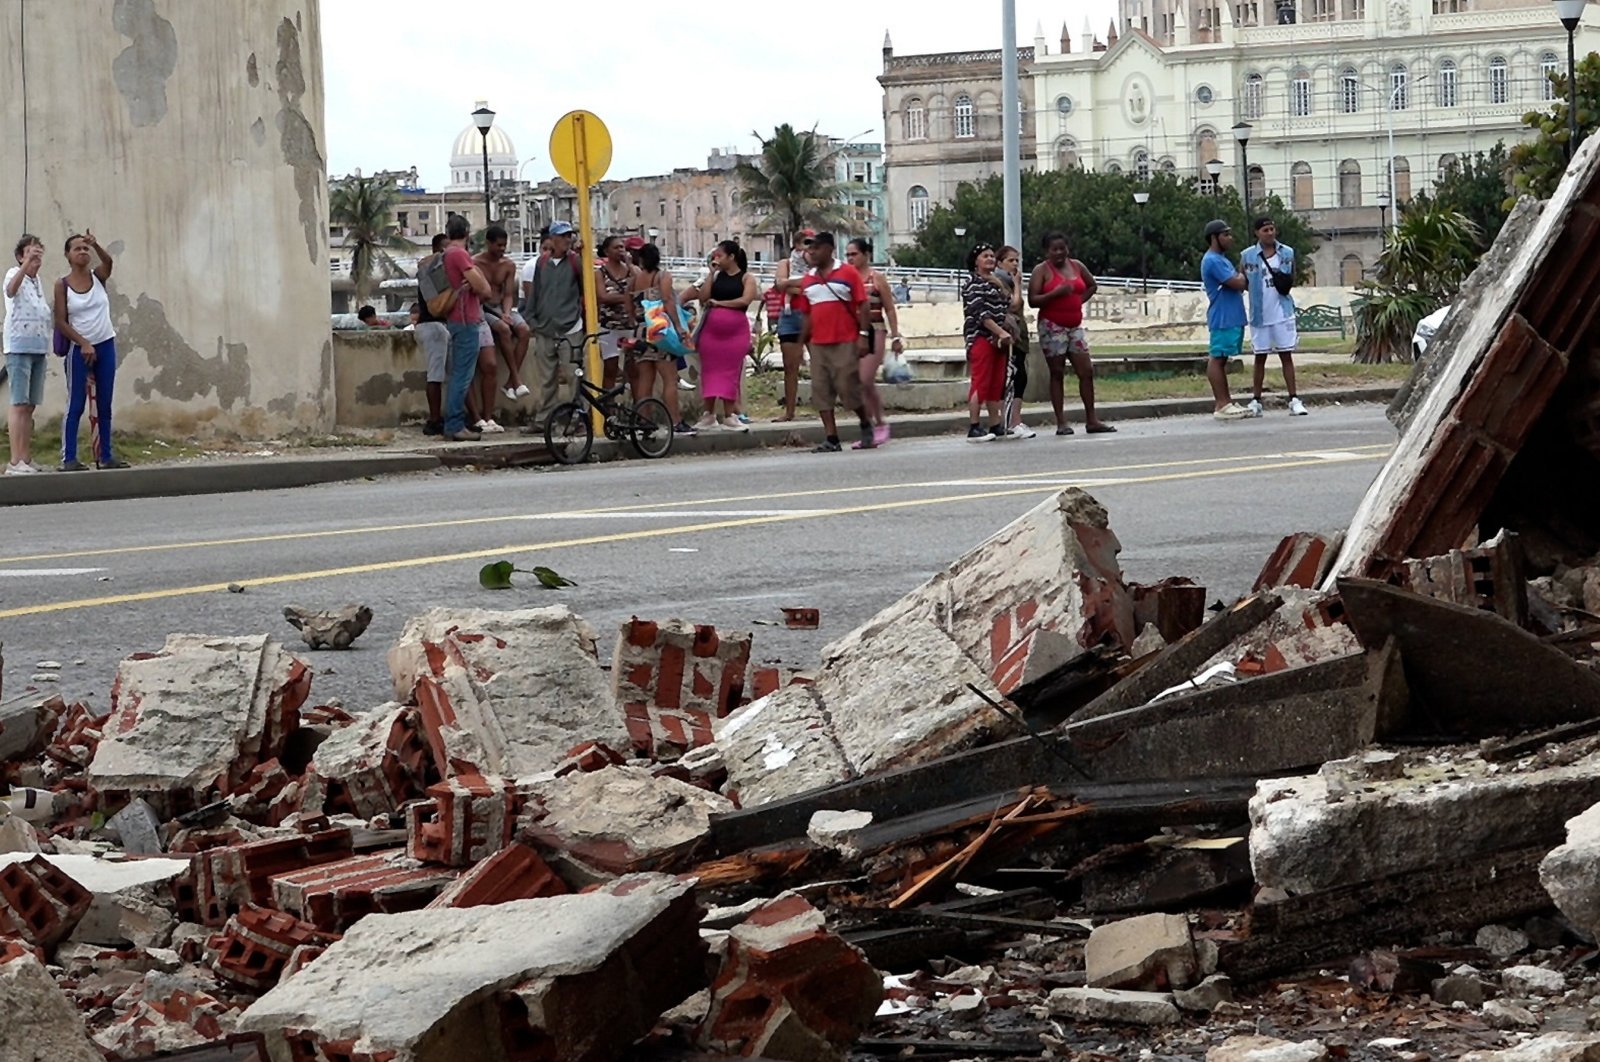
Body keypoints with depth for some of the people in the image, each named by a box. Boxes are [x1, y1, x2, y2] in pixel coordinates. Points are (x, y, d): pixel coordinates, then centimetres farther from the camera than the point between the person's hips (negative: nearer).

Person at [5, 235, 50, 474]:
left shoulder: (37, 280, 17)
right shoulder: (15, 274, -6)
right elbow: (11, 290, -32)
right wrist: (27, 263, -44)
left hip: (38, 347, 8)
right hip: (19, 347, -8)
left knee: (30, 406, 9)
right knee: (19, 404, -11)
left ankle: (26, 460, 13)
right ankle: (15, 462, -14)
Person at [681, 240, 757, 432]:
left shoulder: (746, 278, 2)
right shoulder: (716, 276, 12)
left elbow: (745, 300, -12)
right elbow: (703, 297, 2)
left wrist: (719, 302, -9)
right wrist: (711, 273, 1)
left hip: (735, 330, -3)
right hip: (711, 329, 3)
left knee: (731, 373, -2)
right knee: (710, 371, 2)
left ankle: (729, 416, 2)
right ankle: (709, 415, 8)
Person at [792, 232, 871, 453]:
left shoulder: (847, 273, -2)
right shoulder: (807, 280, 12)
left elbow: (862, 304, -4)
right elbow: (806, 314, 15)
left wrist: (863, 335, -12)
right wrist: (801, 344, 11)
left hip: (845, 342, -5)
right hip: (818, 344, 5)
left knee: (849, 388, -5)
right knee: (821, 390, 0)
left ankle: (866, 426, 19)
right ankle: (831, 439, 2)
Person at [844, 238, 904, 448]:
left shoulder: (877, 278, 1)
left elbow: (889, 310, 3)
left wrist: (895, 337, -1)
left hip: (873, 333, -4)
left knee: (866, 381, -14)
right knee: (857, 383, 0)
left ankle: (880, 423, 4)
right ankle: (867, 429, 7)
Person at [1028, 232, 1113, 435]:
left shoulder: (1077, 266, 10)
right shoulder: (1042, 270, -5)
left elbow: (1092, 286, 26)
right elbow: (1032, 300, -11)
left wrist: (1079, 300, 10)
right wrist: (1055, 293, -24)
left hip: (1075, 326, 5)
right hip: (1052, 327, -5)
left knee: (1087, 371, 2)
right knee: (1057, 374, -2)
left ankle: (1091, 420, 8)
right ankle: (1061, 422, 0)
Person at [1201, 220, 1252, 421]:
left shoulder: (1222, 259, 19)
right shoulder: (1213, 261, -15)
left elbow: (1237, 284, 24)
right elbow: (1237, 283, -19)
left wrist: (1239, 278, 3)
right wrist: (1241, 275, 1)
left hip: (1232, 317, 10)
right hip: (1222, 319, -10)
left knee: (1221, 359, 11)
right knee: (1217, 359, -8)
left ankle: (1226, 401, 14)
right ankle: (1221, 405, -9)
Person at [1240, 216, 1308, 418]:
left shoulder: (1287, 253, 3)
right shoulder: (1247, 256, -2)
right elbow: (1242, 282, 6)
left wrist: (1286, 283, -3)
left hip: (1283, 313, 0)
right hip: (1260, 315, 0)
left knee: (1286, 356, 0)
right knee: (1260, 357, 6)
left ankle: (1294, 400, -1)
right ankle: (1256, 401, 12)